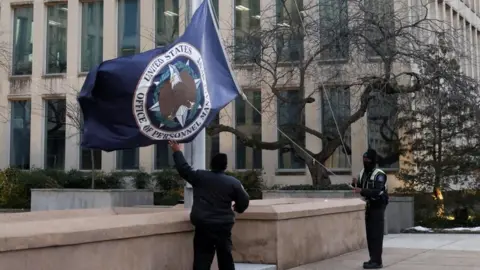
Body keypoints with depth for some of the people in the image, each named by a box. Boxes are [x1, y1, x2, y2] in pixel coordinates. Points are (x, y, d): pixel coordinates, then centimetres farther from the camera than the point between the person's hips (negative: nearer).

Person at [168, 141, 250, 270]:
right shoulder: (233, 182, 0)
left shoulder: (199, 176, -1)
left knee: (202, 259, -1)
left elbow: (184, 169, 8)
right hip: (224, 226, 1)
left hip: (203, 226, -1)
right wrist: (237, 208, 27)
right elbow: (244, 201, 4)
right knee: (225, 257, 13)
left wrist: (177, 152, 22)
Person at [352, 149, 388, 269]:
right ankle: (373, 259, 17)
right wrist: (356, 184, -8)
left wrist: (362, 191, -36)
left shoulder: (379, 174, -16)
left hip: (378, 206, -8)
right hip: (369, 206, 8)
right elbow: (360, 188, 14)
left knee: (376, 234, -10)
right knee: (370, 233, 10)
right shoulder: (363, 172, 9)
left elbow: (377, 192, -27)